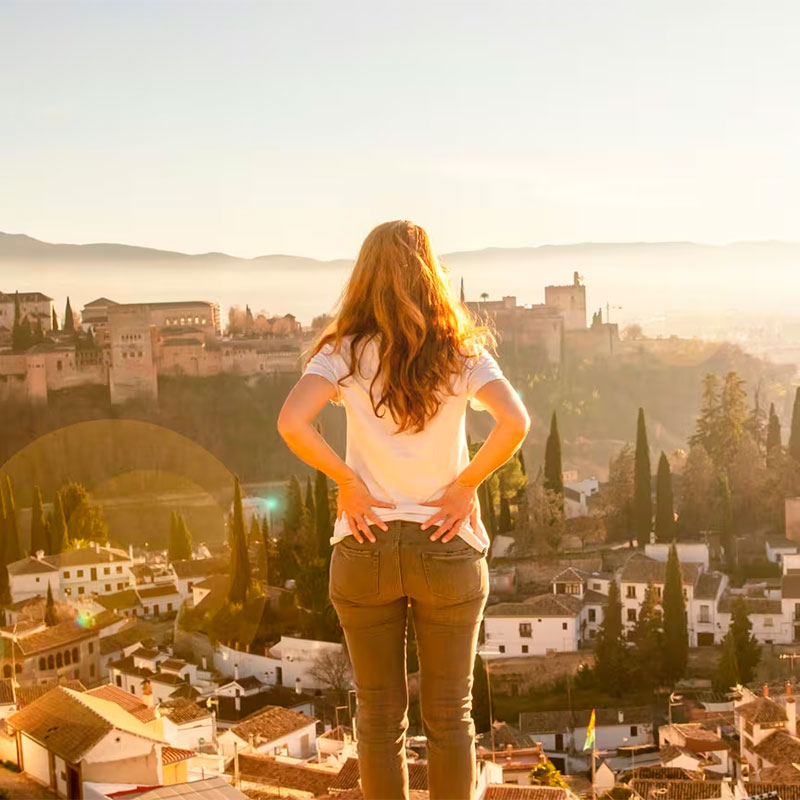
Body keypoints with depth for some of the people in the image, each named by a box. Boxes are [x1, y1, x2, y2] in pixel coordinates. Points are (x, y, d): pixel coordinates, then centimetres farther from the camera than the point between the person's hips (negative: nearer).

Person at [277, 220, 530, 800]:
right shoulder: (462, 352, -3)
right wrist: (466, 485, -8)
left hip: (366, 547, 0)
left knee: (380, 719, 13)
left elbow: (292, 422, -20)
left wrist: (347, 481, -9)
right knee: (450, 716, 13)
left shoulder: (346, 352, -4)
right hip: (446, 545, 0)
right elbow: (516, 423, -18)